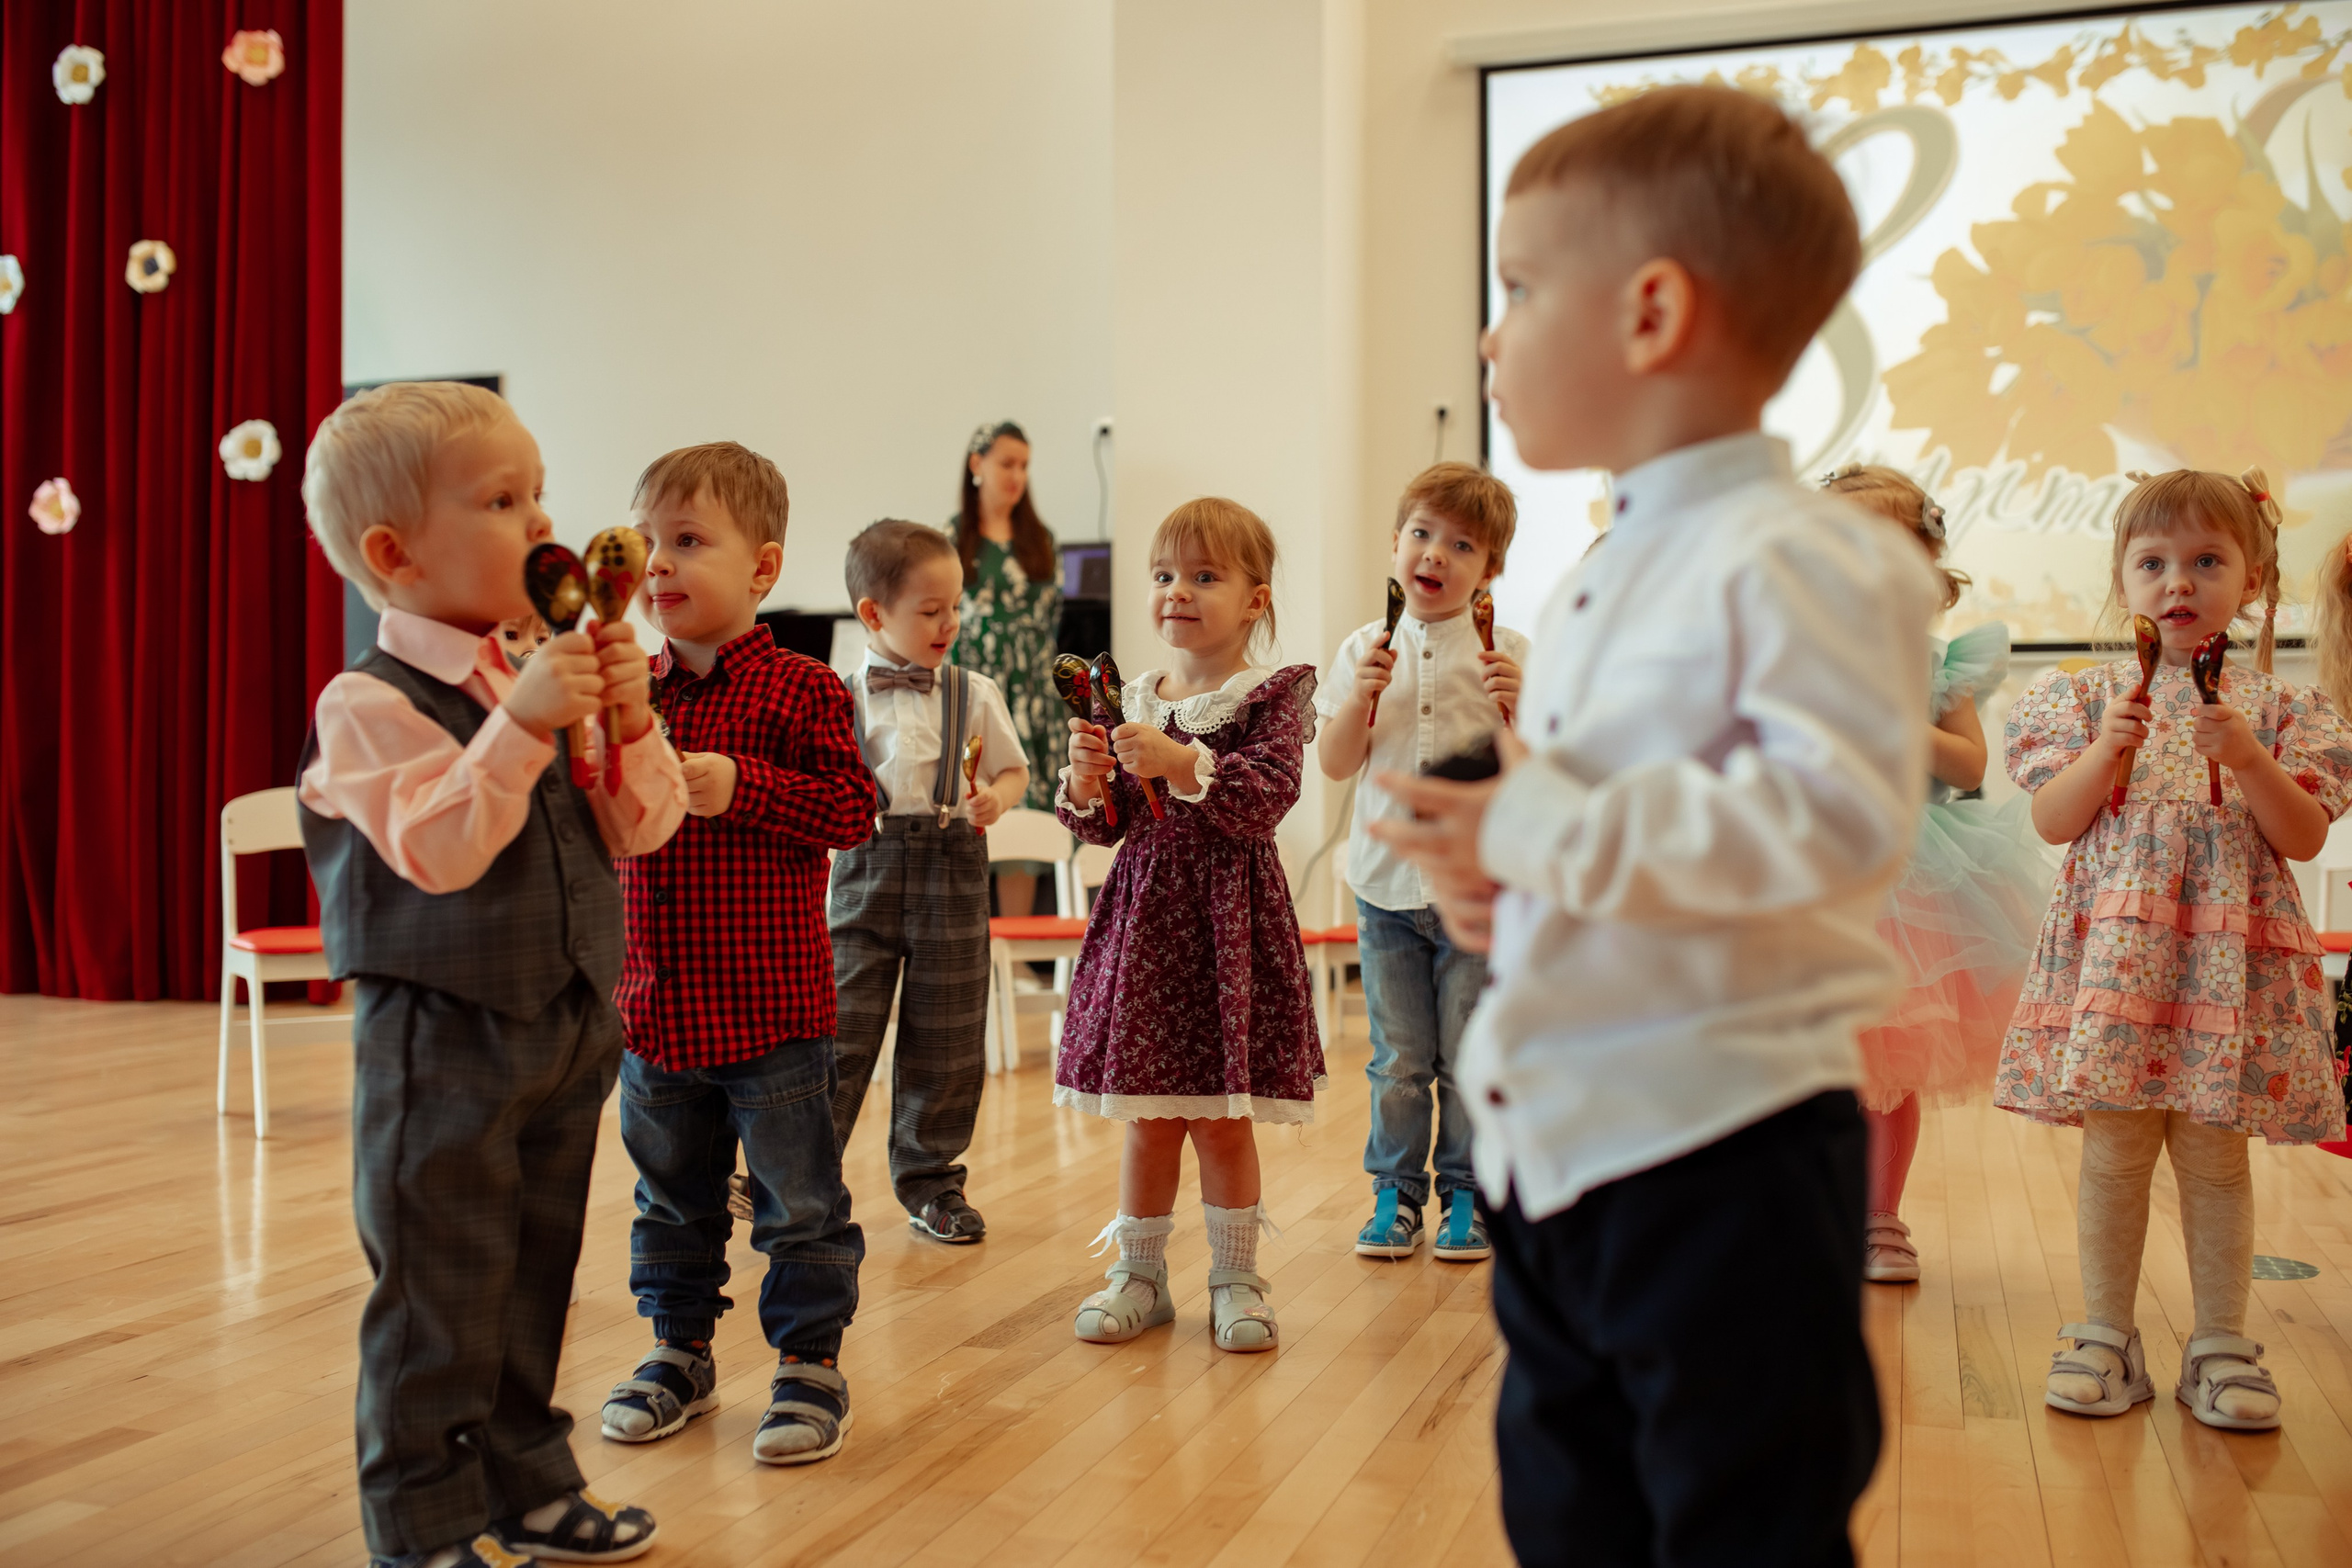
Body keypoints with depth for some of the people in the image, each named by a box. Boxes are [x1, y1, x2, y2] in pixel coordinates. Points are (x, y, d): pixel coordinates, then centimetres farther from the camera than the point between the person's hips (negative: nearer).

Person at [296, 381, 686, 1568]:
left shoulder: (549, 682, 5)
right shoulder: (369, 703, -15)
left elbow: (639, 829, 5)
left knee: (535, 1276, 18)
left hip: (566, 1027, 7)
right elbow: (434, 851, -27)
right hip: (442, 1040, -7)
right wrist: (519, 727, -32)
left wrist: (629, 722, -11)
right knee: (440, 1294, 3)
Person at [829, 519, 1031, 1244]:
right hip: (865, 868, -1)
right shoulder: (840, 696, 0)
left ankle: (930, 1178, 24)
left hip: (952, 870, 2)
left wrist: (996, 797, -10)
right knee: (839, 1026, -4)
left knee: (944, 1039, 8)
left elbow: (1014, 769, 11)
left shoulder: (975, 694, 4)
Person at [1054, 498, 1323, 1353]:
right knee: (1147, 1114, 10)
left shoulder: (1272, 696, -3)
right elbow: (1105, 826, 11)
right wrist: (1084, 785, -9)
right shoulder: (1136, 701, 9)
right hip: (1143, 917, 4)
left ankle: (1235, 1279, 19)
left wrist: (1182, 763, -27)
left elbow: (1266, 799, -18)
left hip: (1229, 923, -4)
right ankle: (1140, 1273, 24)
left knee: (1222, 1115, 3)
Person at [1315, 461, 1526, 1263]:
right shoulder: (1365, 651, 5)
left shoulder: (1507, 655, 0)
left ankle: (1467, 1194, 19)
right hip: (1388, 884, 2)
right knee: (1398, 1057, 7)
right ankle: (1396, 1192, 19)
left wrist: (1520, 706, -17)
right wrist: (1361, 697, -13)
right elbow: (1335, 763, 3)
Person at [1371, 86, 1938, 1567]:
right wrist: (1493, 867, 4)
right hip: (1552, 1136, 9)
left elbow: (1841, 812, -28)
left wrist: (1552, 832, -25)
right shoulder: (1591, 585, 14)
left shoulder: (1800, 560, -16)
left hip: (1723, 1145, -9)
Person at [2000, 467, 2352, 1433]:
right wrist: (2109, 746, -14)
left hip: (2231, 959, 0)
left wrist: (2246, 757, -14)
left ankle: (2220, 1344, 19)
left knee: (2216, 1155, 6)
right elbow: (2053, 822, -1)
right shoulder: (2086, 697, 5)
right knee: (2113, 1151, 4)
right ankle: (2106, 1336, 16)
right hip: (2116, 952, 0)